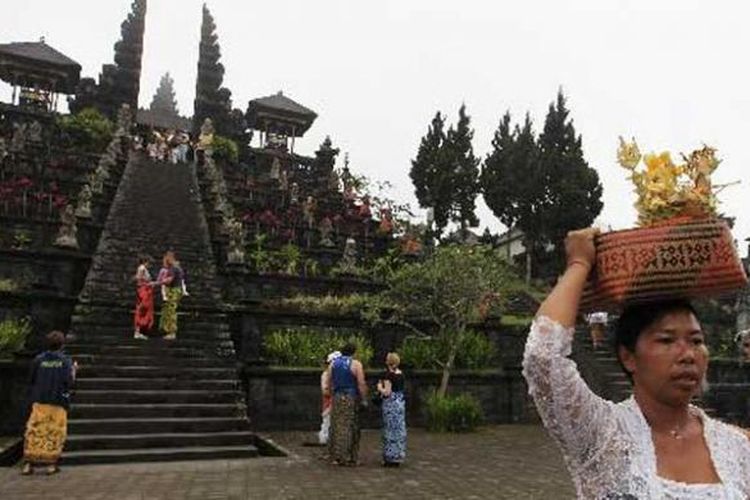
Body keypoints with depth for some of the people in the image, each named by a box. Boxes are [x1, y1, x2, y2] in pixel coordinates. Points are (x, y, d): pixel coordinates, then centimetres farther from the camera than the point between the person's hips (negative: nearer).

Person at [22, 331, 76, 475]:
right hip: (58, 403, -2)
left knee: (34, 431, 7)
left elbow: (32, 380, 4)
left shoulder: (39, 360, 1)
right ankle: (51, 464, 7)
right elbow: (69, 383, -11)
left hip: (40, 402, 2)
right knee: (55, 433, 6)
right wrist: (74, 370, 6)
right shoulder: (65, 361, -5)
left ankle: (28, 463, 6)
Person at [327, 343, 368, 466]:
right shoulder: (356, 364, -9)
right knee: (351, 428, 2)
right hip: (351, 399, -4)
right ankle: (349, 458, 5)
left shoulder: (333, 363, 6)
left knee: (337, 427, 11)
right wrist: (364, 399, -4)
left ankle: (335, 456, 15)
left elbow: (330, 382, 10)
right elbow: (361, 384, -12)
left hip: (337, 397, 5)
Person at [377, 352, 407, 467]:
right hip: (401, 402, 7)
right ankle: (398, 457, 17)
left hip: (390, 404, -7)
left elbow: (387, 392, -17)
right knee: (399, 429, 10)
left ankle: (391, 458, 5)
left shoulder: (388, 374, -13)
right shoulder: (401, 374, 7)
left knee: (390, 430, 0)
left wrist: (380, 387, 1)